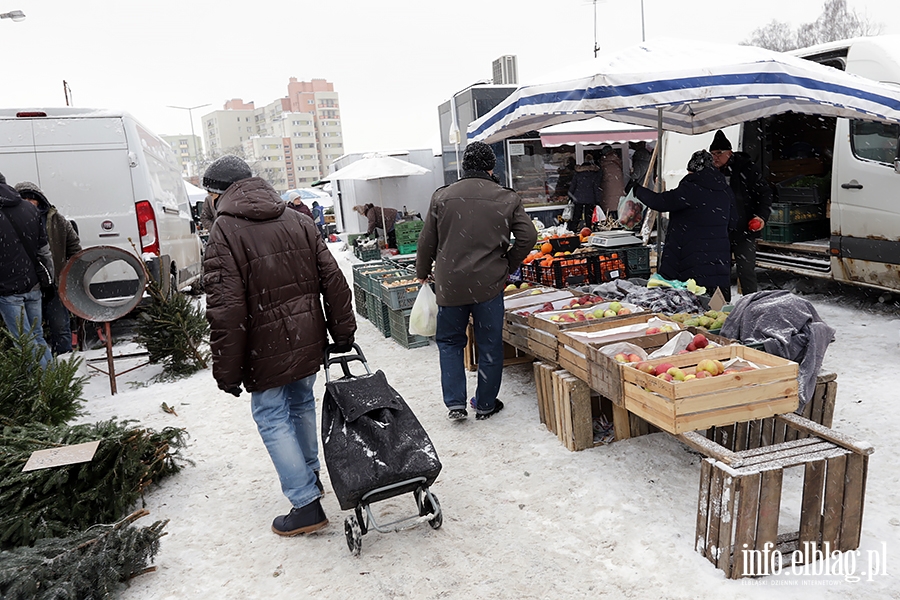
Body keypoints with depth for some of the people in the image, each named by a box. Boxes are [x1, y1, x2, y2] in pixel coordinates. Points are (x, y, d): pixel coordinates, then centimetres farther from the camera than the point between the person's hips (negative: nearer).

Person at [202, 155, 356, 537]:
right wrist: (343, 333, 10)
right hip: (308, 343, 6)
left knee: (273, 419, 6)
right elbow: (333, 281, 4)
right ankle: (309, 475, 41)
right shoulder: (298, 221, 6)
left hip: (266, 350, -6)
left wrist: (227, 371, -12)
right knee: (302, 405, 23)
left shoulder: (224, 232, -12)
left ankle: (307, 505, 8)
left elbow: (226, 310, -19)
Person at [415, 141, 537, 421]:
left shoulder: (442, 196, 1)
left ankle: (455, 403, 12)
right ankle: (485, 405, 22)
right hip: (489, 284, 0)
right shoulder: (507, 198, 1)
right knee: (489, 347, 12)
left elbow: (427, 242, 3)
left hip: (449, 284, 1)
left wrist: (422, 273, 18)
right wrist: (507, 267, 10)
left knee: (449, 342, 17)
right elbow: (528, 237, -3)